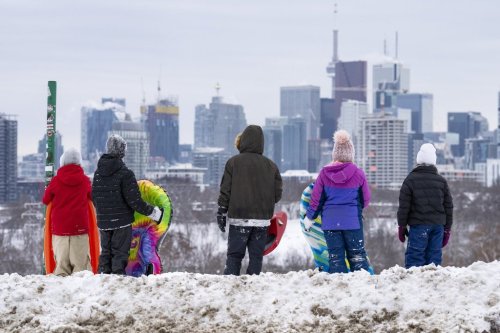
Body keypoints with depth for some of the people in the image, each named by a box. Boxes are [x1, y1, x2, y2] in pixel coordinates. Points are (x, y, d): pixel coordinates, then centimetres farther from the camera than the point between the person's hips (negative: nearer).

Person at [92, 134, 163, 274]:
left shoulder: (98, 172, 6)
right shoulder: (125, 173, -14)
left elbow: (94, 197, 14)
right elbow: (134, 200, -16)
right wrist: (153, 212, -6)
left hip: (103, 222, 5)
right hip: (122, 221, -5)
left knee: (105, 252, 13)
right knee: (120, 253, -1)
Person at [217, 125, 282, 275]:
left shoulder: (234, 162, -4)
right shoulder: (271, 165, 4)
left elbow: (225, 190, -5)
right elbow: (278, 193, 6)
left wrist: (221, 212, 4)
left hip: (239, 218, -2)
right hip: (262, 219, 2)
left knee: (234, 255, 3)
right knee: (256, 256, 6)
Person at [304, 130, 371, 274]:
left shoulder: (325, 173, -4)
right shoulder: (358, 173, -7)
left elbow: (316, 198, 2)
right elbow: (365, 199, 3)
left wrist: (309, 217, 17)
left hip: (330, 221, 1)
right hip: (352, 220, -1)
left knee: (335, 257, 5)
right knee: (357, 256, 6)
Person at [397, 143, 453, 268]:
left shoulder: (410, 180, -2)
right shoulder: (441, 181, 10)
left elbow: (404, 206, -3)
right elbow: (448, 206, 13)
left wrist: (401, 225, 6)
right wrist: (447, 229, 19)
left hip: (418, 225, -4)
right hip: (438, 225, 4)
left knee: (414, 258, -6)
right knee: (434, 257, 5)